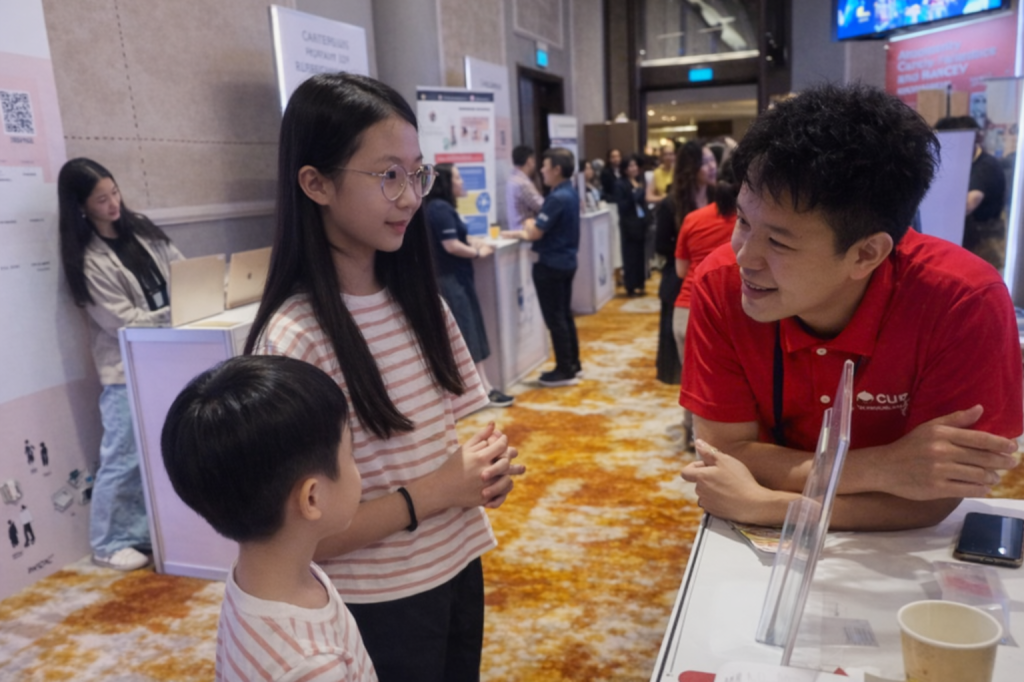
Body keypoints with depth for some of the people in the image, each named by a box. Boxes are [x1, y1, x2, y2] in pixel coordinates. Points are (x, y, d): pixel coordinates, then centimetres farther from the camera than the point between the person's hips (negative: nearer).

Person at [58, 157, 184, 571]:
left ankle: (144, 533, 28)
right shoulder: (88, 261, -12)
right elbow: (126, 322, -16)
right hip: (126, 370, -6)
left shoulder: (139, 228, 8)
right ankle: (108, 544, 17)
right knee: (124, 458, 1)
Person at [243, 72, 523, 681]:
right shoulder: (293, 340, -24)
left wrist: (480, 465, -10)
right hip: (376, 607, -6)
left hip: (458, 568, 6)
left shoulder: (418, 301, -3)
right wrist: (433, 493, -23)